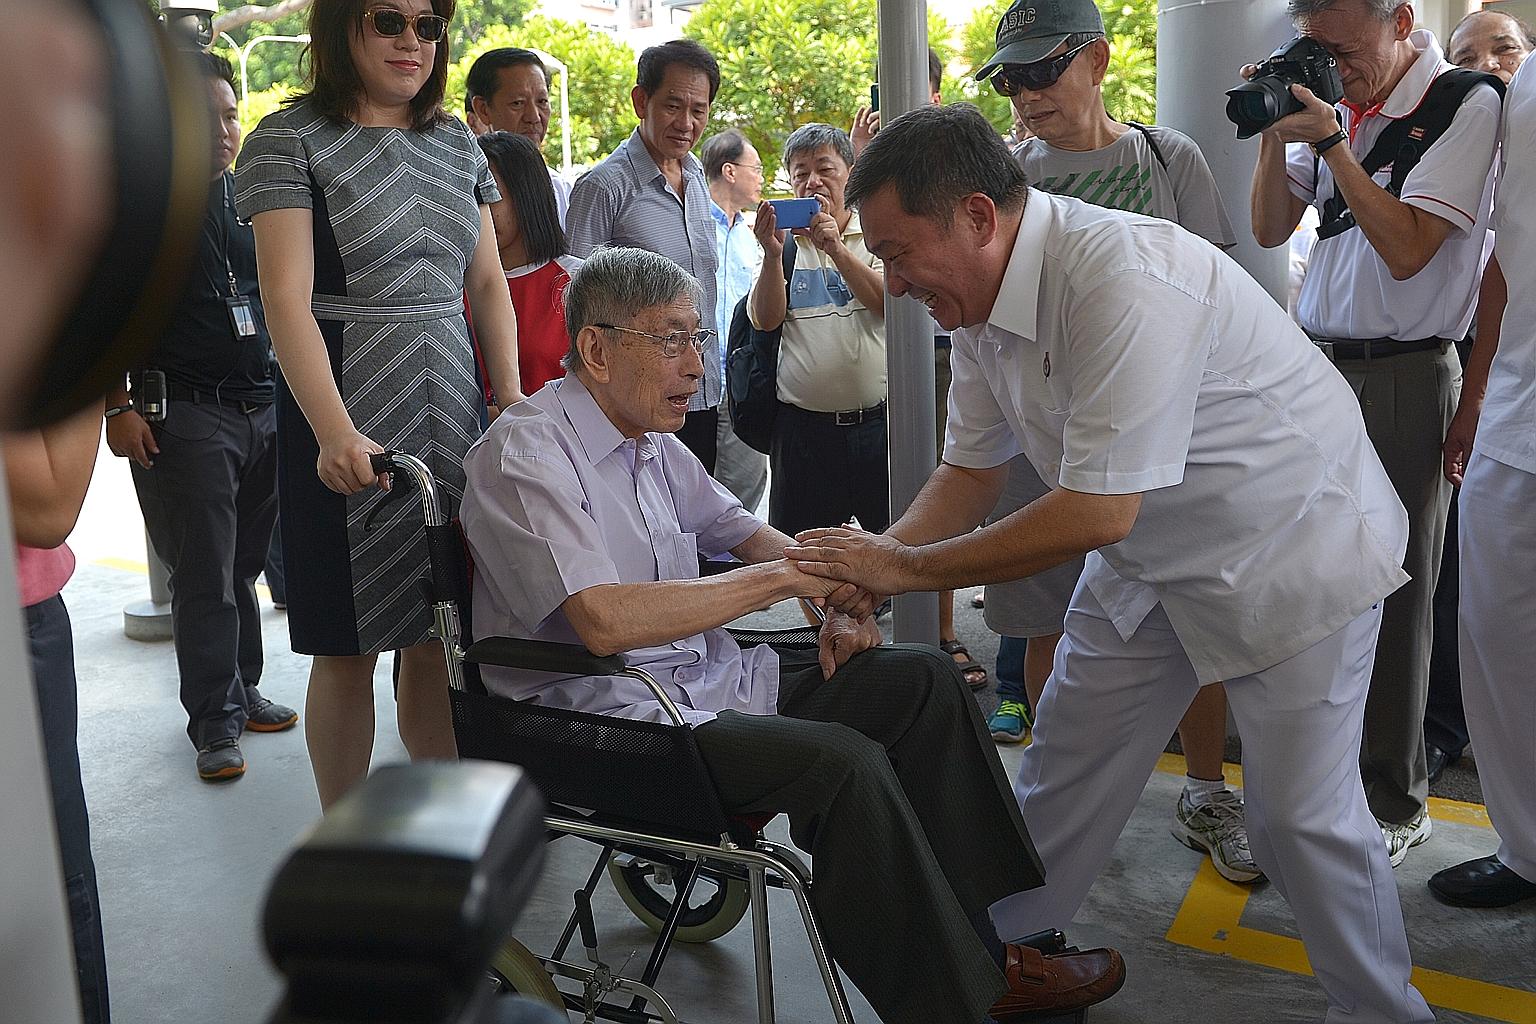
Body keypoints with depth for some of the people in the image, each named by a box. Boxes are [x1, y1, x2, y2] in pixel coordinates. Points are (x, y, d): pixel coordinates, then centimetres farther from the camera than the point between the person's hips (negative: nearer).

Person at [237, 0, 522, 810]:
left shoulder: (457, 144, 12)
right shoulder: (291, 139, -5)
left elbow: (487, 283, 14)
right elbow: (286, 299, -15)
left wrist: (510, 399, 0)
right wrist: (335, 432, -27)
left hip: (452, 410, 5)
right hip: (346, 420, -5)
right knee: (350, 647, 3)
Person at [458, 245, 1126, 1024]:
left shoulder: (651, 443, 12)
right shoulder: (526, 452, -15)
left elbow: (744, 530, 26)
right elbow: (603, 620, -29)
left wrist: (834, 605, 6)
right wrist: (785, 576, -22)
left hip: (704, 679, 9)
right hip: (605, 714, -9)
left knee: (924, 682, 0)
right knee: (843, 761, -28)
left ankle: (1002, 940, 4)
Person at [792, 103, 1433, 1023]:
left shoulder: (1126, 282, -35)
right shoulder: (981, 300, -7)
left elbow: (1096, 513, -35)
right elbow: (973, 469, 2)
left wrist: (905, 568, -28)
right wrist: (880, 554, -17)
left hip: (1293, 547, -7)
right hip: (1151, 556, 8)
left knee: (1300, 811, 0)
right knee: (1066, 769, 10)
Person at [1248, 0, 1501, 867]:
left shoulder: (1467, 106, -8)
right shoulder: (1336, 108, 12)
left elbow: (1407, 249, -15)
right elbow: (1271, 229, 12)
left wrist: (1331, 143, -16)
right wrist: (1274, 132, -2)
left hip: (1404, 379, -6)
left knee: (1392, 592, 0)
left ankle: (1394, 803, 14)